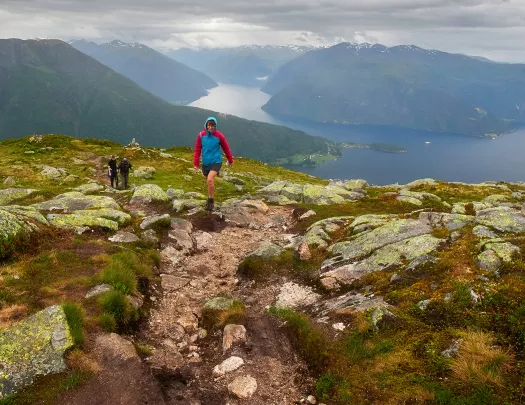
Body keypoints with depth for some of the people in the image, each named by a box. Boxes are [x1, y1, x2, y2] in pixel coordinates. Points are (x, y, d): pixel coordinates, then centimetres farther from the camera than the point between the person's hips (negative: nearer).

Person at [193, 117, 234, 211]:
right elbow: (197, 149, 2)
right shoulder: (201, 135, -5)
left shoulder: (219, 136, -10)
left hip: (216, 162, -4)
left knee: (210, 179, -23)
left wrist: (230, 160, 13)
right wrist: (195, 163, -2)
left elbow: (226, 148, 3)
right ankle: (211, 198, 40)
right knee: (209, 181, 17)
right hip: (205, 163, 4)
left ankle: (210, 200, -8)